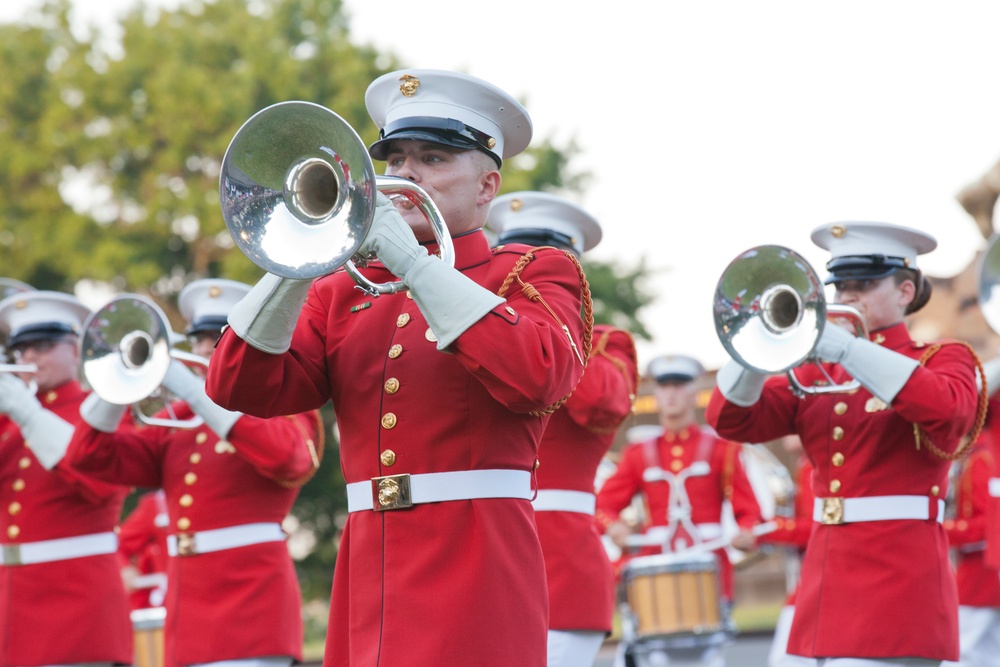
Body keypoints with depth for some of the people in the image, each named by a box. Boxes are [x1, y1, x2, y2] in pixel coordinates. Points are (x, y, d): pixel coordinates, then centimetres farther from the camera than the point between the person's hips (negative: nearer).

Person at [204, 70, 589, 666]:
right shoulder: (345, 292, 17)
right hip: (367, 568, 4)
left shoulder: (534, 276, 6)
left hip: (475, 571, -4)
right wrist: (299, 266, -9)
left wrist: (417, 266, -15)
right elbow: (241, 388, 5)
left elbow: (536, 376, -17)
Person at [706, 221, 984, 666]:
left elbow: (948, 408, -22)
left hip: (897, 580, -6)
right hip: (829, 575, 6)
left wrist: (846, 348, -28)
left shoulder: (944, 360, 4)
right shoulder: (819, 371, 16)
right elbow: (731, 419, 4)